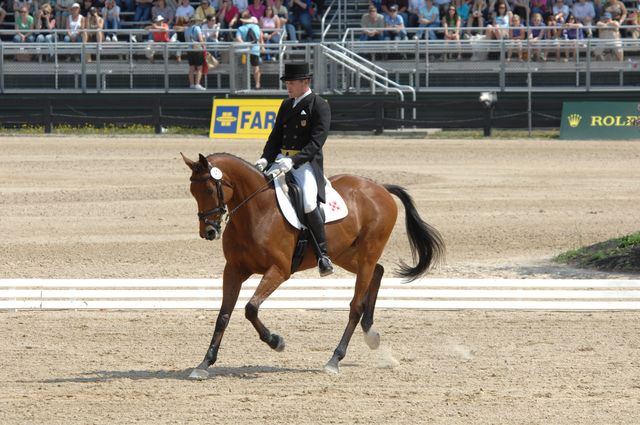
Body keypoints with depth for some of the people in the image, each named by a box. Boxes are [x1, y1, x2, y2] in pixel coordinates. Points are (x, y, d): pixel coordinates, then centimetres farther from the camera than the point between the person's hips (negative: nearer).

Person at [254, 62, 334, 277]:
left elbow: (317, 141, -15)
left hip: (306, 162, -8)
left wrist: (293, 161, -26)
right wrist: (266, 158, -2)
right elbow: (276, 136, 17)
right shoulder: (286, 105, 17)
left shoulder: (319, 106, -6)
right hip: (282, 160, 8)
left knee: (309, 202, -28)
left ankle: (323, 255, -20)